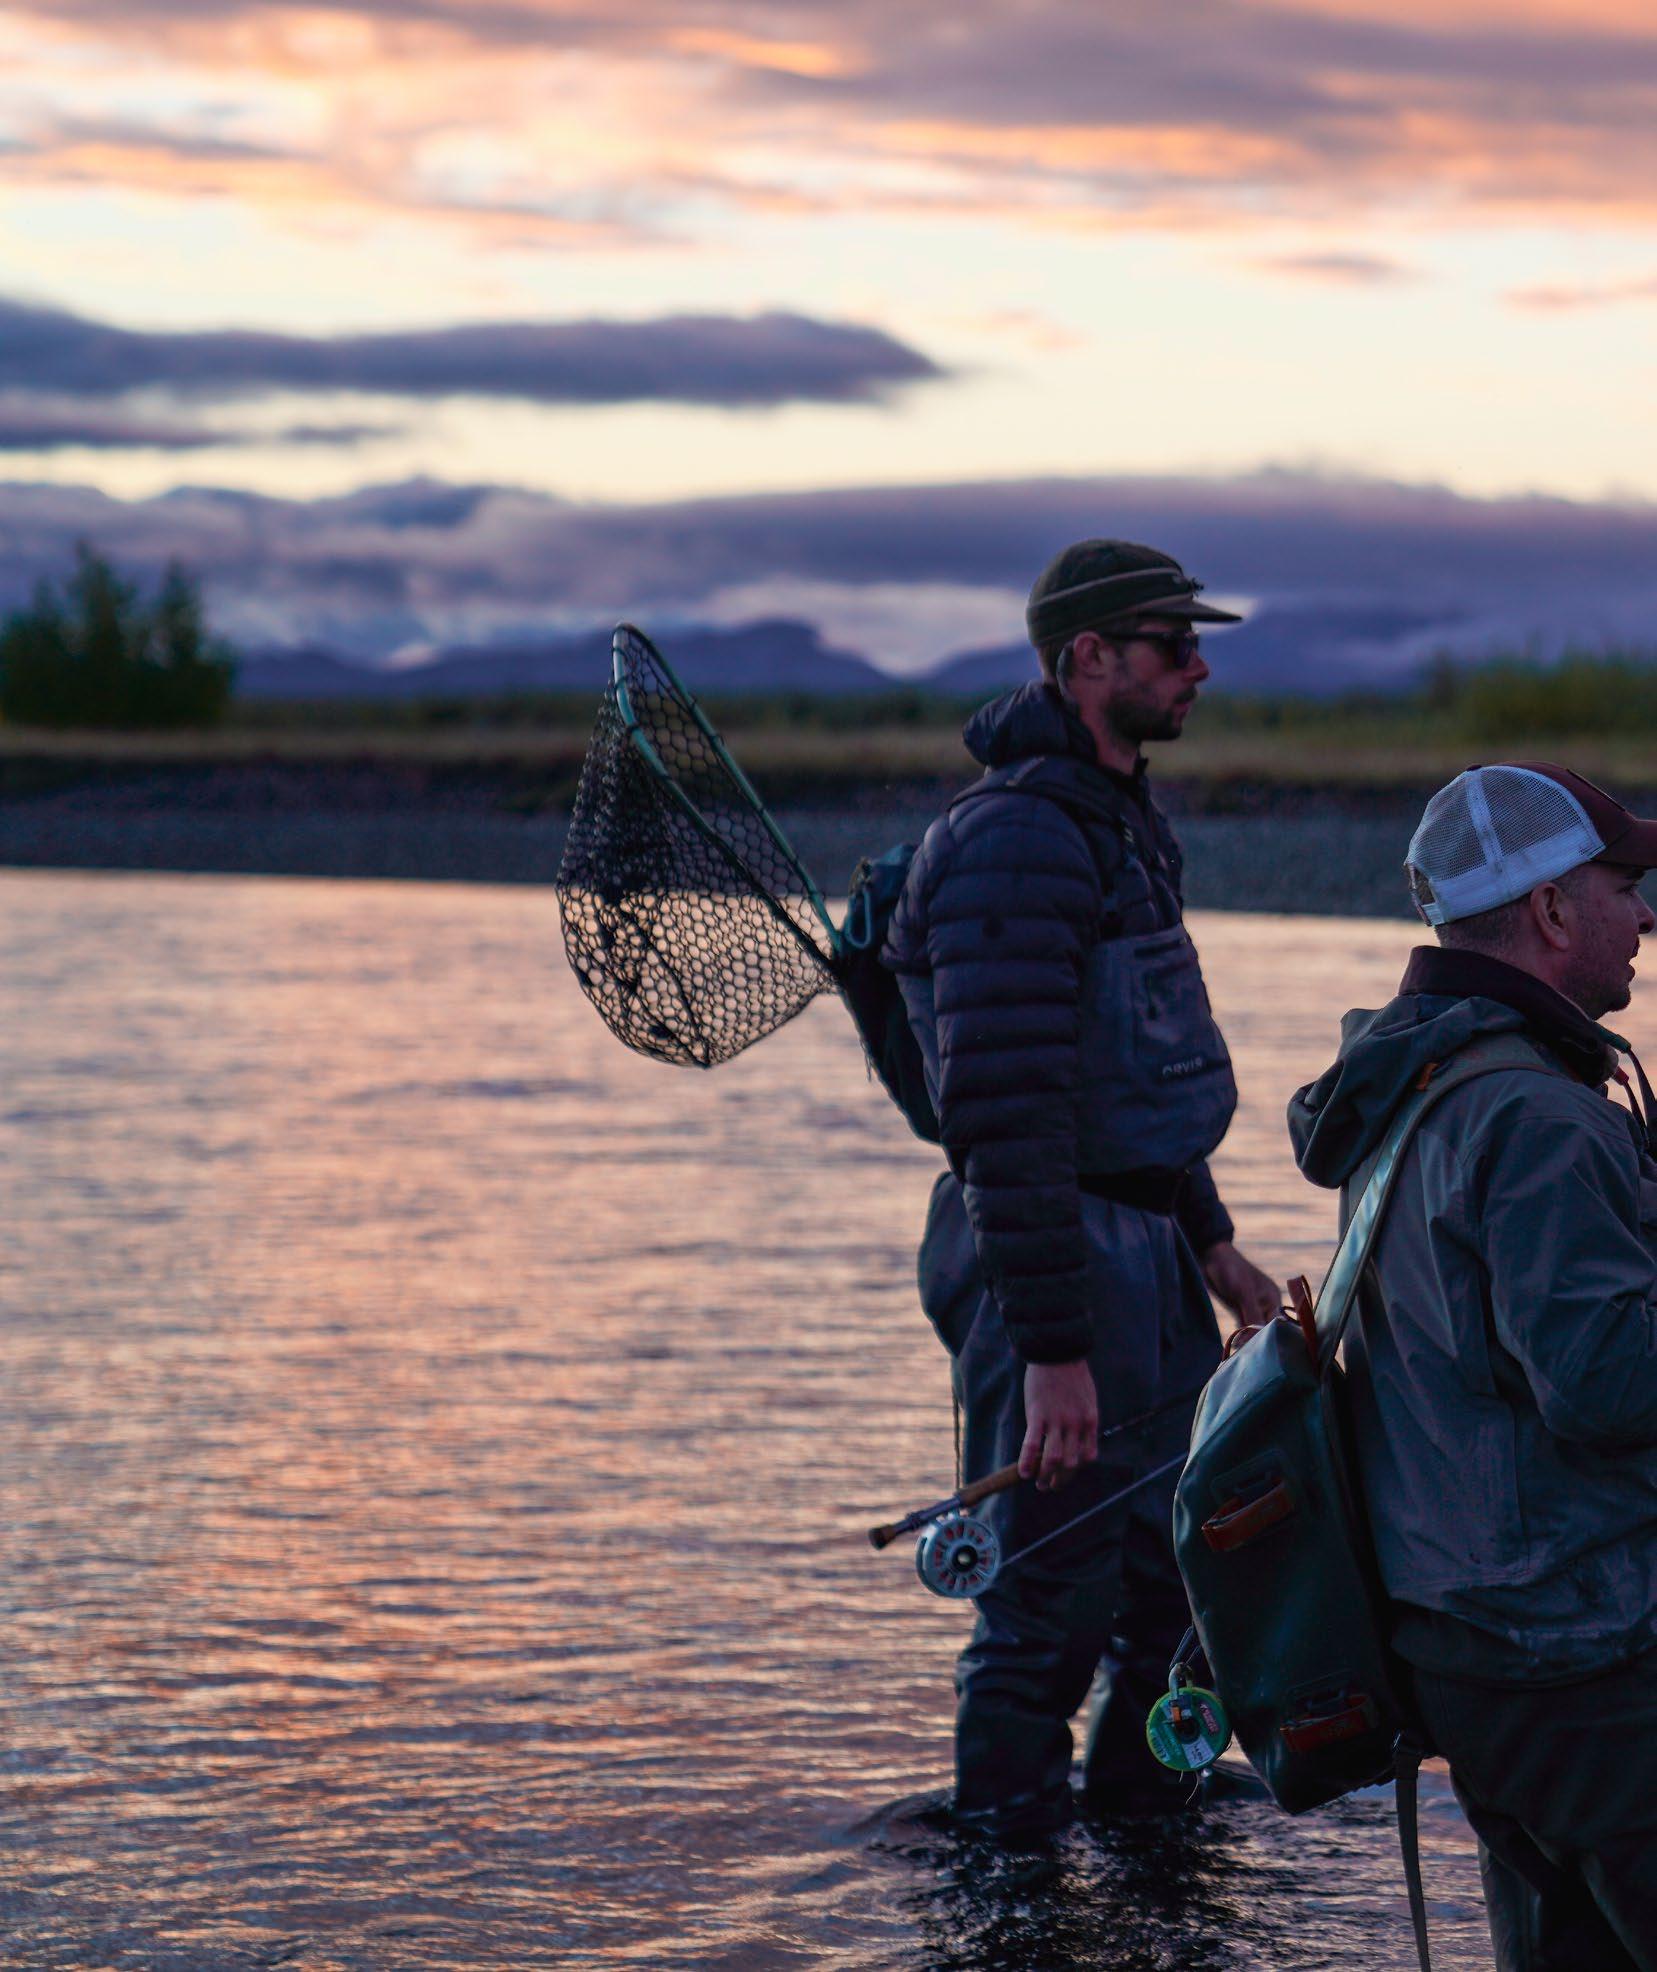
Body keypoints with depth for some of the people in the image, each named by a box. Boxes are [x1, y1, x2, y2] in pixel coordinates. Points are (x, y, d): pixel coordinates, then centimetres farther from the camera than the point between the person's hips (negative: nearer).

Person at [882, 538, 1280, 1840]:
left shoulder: (1123, 822, 14)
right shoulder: (1016, 842, -19)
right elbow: (1003, 1110, -24)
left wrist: (1209, 1240, 24)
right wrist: (1052, 1351, -26)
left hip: (1145, 1240, 10)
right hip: (1054, 1256, -10)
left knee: (1199, 1539, 17)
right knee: (1058, 1586, -4)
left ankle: (1139, 1782, 34)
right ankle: (1003, 1823, 10)